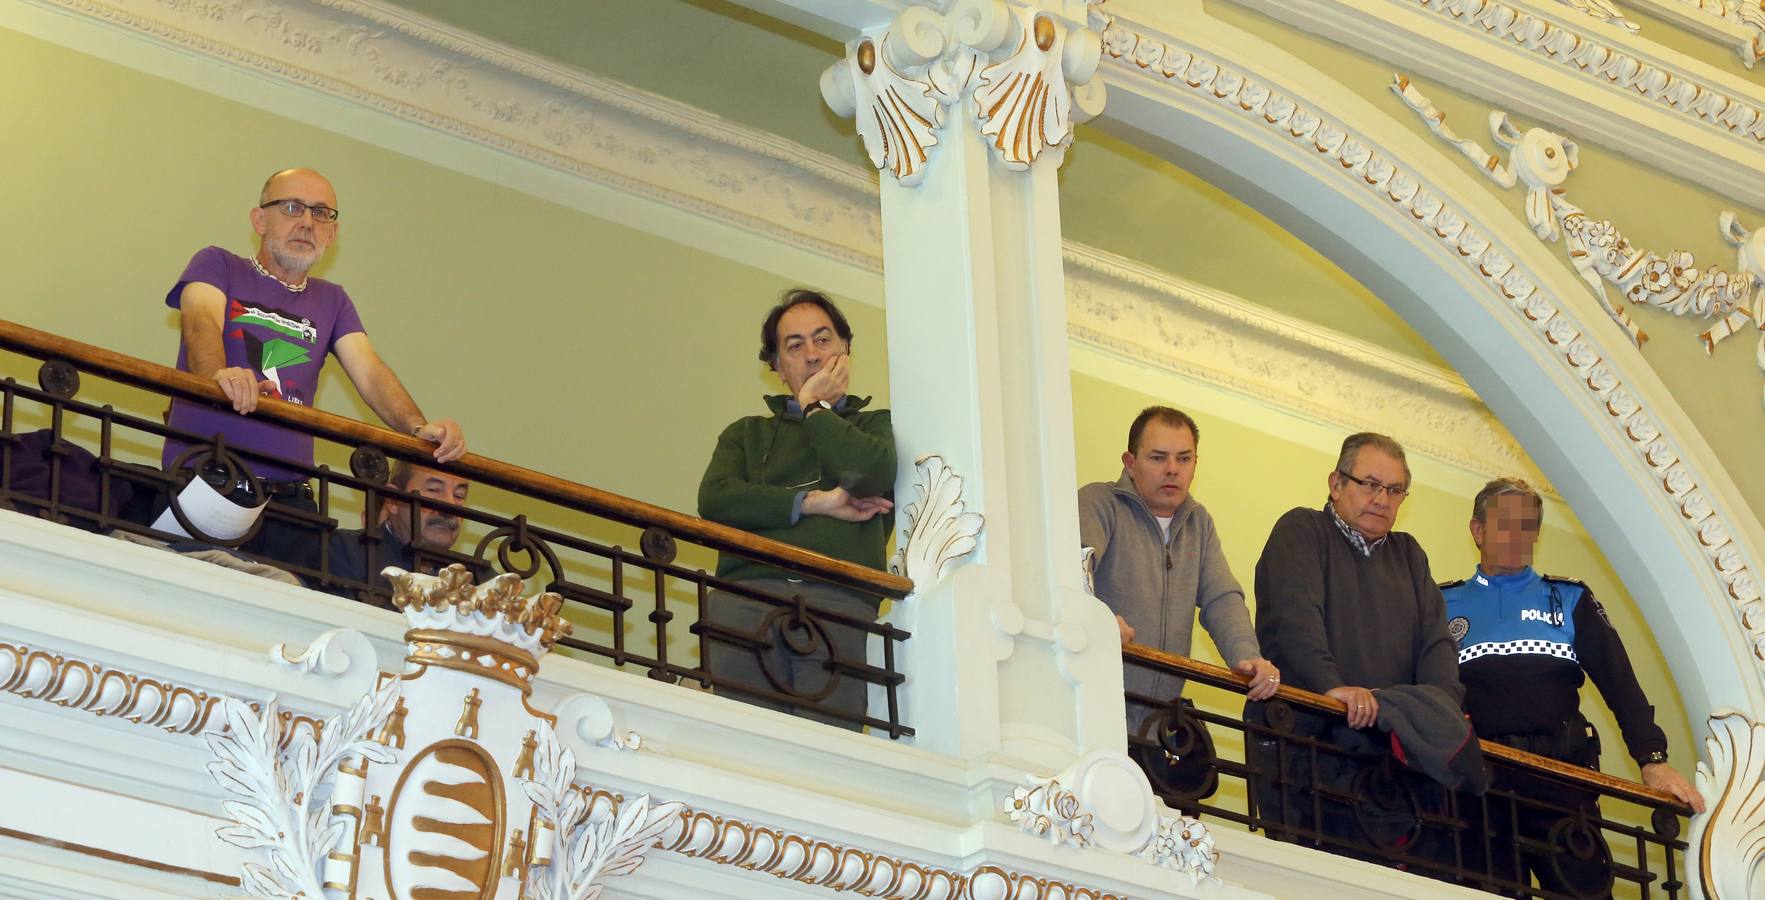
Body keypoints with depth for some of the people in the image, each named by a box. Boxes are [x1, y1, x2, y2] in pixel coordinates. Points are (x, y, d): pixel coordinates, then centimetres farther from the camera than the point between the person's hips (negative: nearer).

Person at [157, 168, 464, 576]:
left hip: (288, 501, 4)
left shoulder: (331, 301, 22)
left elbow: (370, 373, 8)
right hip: (202, 483, -4)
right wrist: (219, 375, -36)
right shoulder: (217, 266, 9)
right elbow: (201, 321, -12)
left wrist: (418, 427, -14)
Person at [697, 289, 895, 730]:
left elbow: (868, 474, 1)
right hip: (746, 597, 1)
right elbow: (715, 499, 9)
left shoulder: (877, 425, 26)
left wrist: (815, 405, 15)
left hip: (839, 605, -1)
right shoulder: (746, 434, 30)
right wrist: (813, 502, 1)